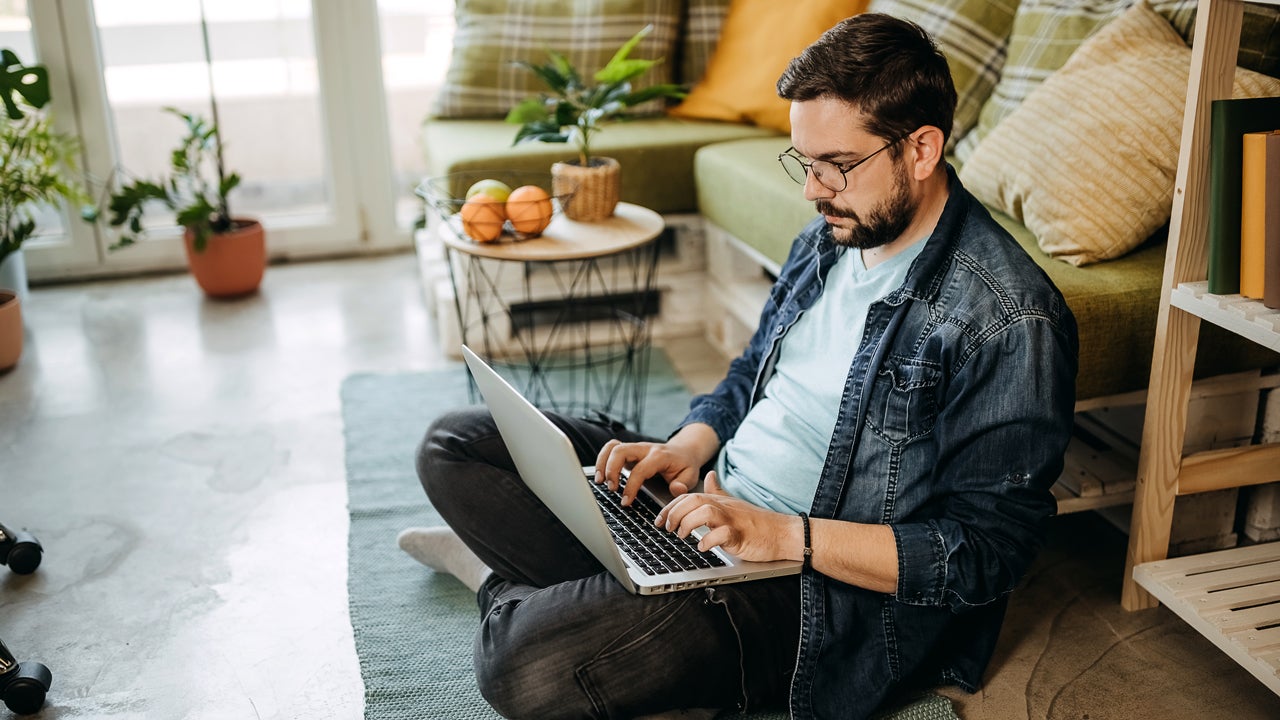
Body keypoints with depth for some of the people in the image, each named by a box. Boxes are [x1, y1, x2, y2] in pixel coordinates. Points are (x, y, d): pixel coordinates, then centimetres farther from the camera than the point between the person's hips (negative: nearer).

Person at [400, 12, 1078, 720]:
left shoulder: (1008, 319, -20)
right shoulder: (832, 237, 6)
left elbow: (985, 554, -21)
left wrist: (784, 535, -27)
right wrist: (691, 445, -3)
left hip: (819, 582, -8)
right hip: (712, 495, 8)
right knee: (453, 444, 9)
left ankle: (506, 585, 6)